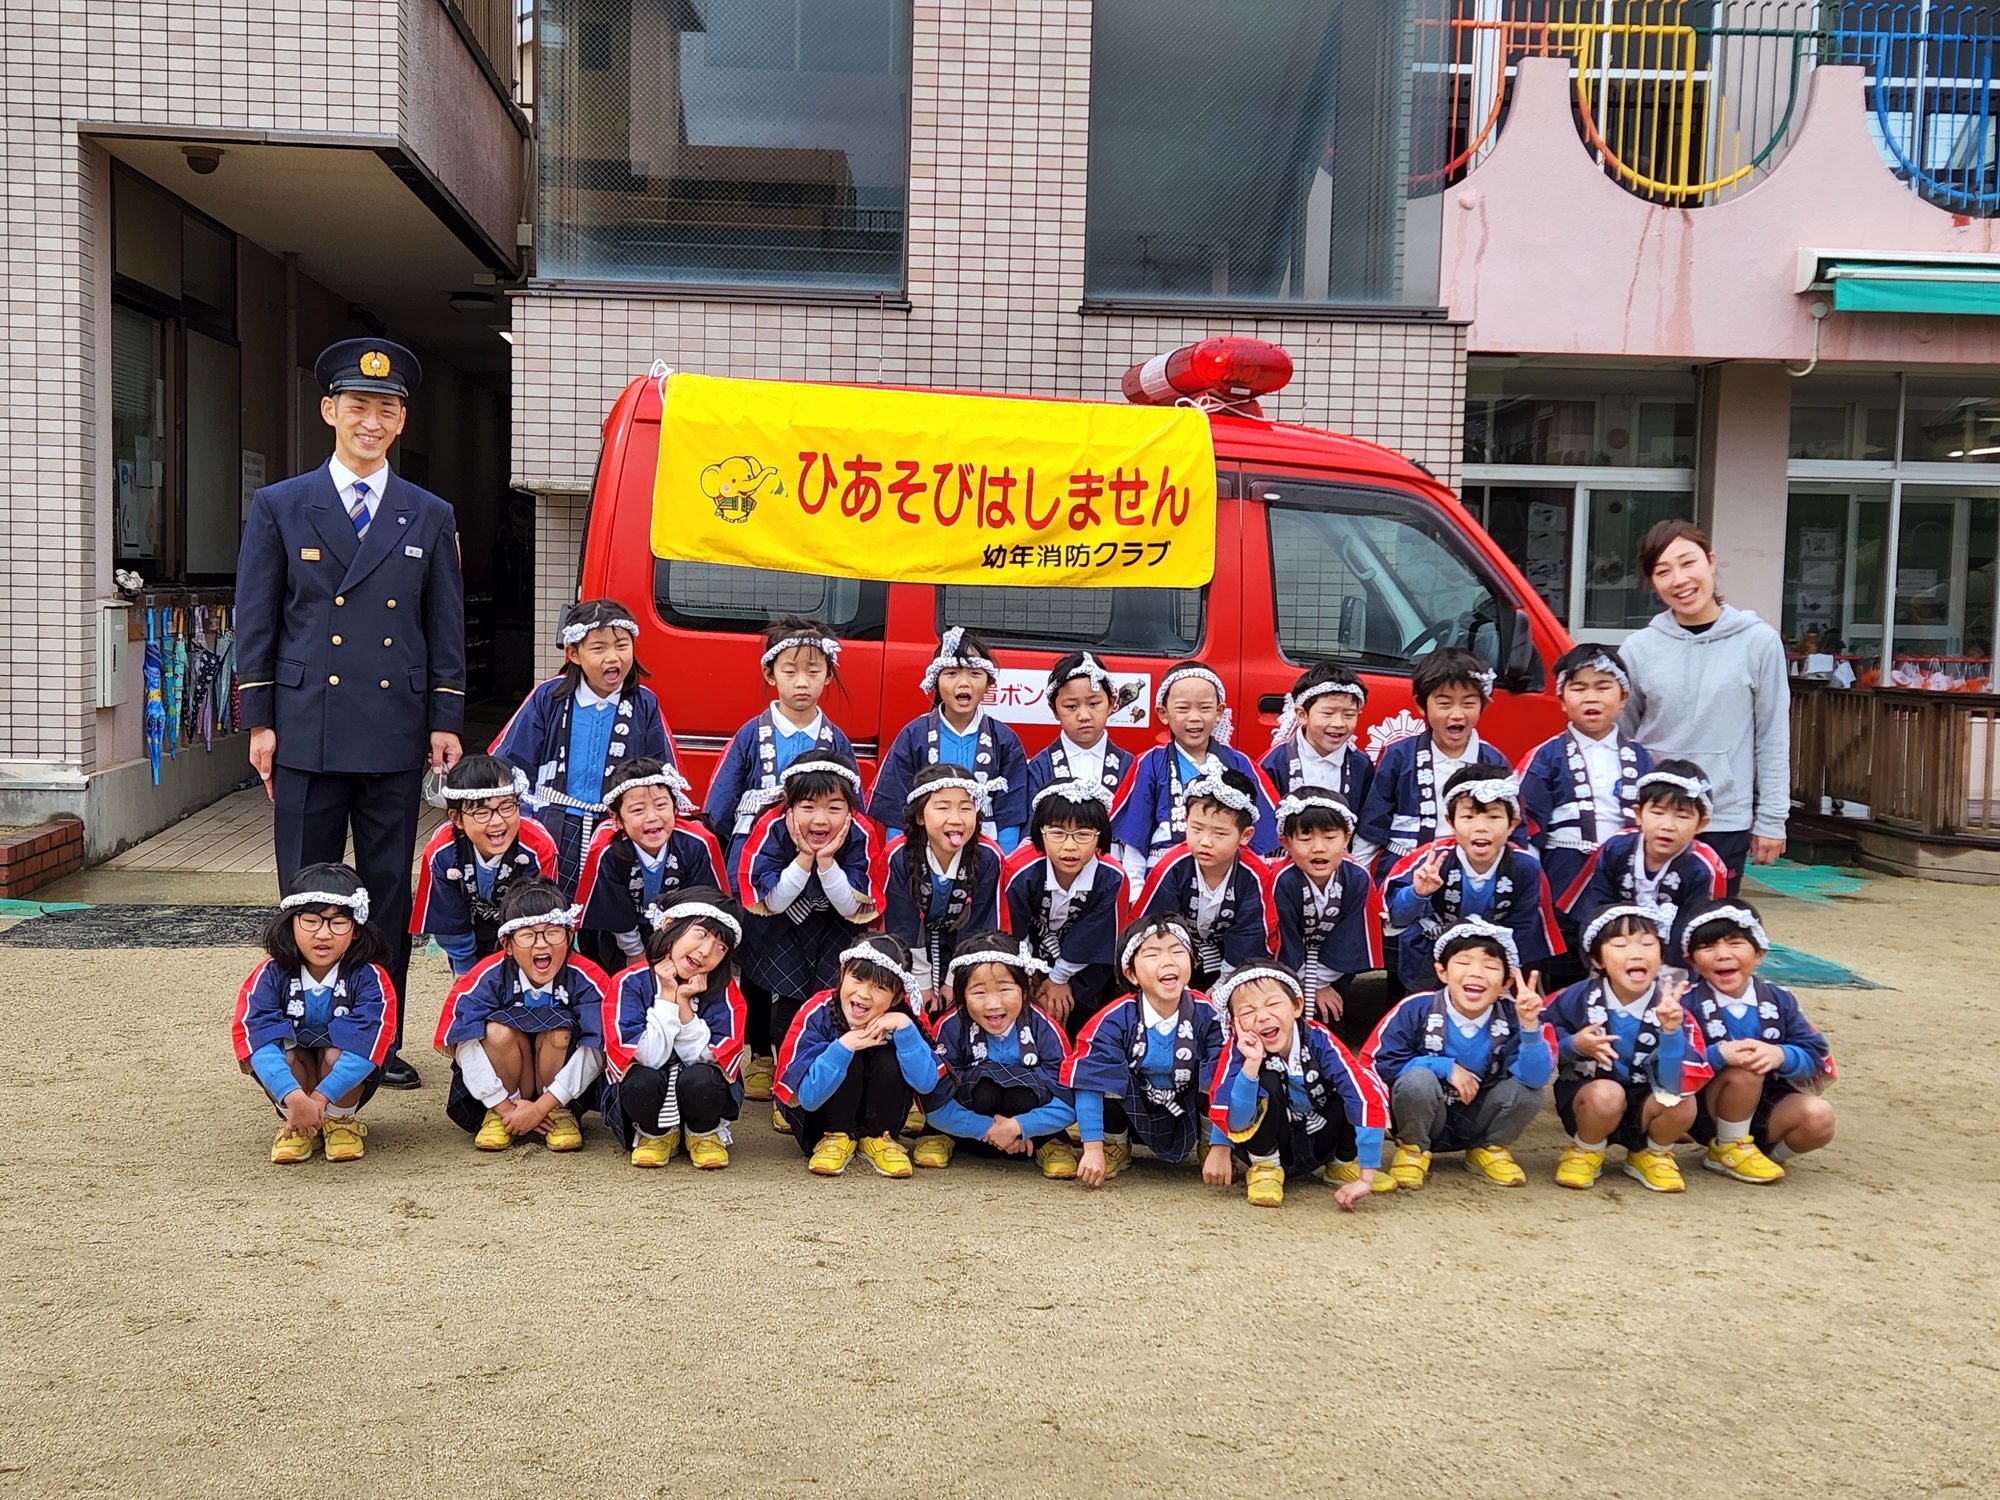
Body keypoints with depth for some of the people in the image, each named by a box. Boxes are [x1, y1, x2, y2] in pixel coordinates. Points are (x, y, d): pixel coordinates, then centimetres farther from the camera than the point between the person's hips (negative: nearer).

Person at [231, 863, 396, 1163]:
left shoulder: (368, 978, -21)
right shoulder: (271, 975, -18)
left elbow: (366, 1045, -30)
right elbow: (259, 1039, -30)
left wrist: (319, 1098, -39)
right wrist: (294, 1097, -44)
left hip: (348, 1083, -1)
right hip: (292, 1077, 1)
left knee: (335, 1055, -31)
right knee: (285, 1054, -29)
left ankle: (342, 1119, -2)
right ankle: (291, 1124, -3)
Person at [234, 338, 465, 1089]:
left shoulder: (431, 517, 8)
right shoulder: (279, 507, 4)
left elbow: (446, 628, 8)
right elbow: (255, 621, 3)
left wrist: (446, 722, 2)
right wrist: (259, 721, -2)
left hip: (396, 736, 1)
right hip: (307, 734, -1)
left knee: (389, 890, 7)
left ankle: (383, 1041, 17)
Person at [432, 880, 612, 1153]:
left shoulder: (587, 980, -18)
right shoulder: (487, 978, -16)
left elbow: (595, 1051, -22)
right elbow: (464, 1046, -19)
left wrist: (539, 1109, -25)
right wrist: (506, 1108, -22)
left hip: (565, 1090, 0)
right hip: (500, 1090, 0)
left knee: (559, 1031, -29)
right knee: (499, 1030, -28)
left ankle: (561, 1113, -7)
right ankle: (499, 1115, -8)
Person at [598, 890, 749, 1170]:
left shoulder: (725, 991, -9)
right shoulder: (630, 983, -13)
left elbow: (720, 1063, -17)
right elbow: (640, 1061, -21)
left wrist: (684, 1005, -23)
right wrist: (667, 998, -22)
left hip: (702, 1095, 0)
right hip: (645, 1095, 0)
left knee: (701, 1079, -33)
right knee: (643, 1081, -34)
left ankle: (704, 1133, 0)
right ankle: (656, 1133, 0)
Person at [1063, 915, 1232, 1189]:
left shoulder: (1208, 1016, -20)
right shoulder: (1116, 1019, -21)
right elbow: (1089, 1080, -24)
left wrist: (1220, 1149, -26)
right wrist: (1092, 1148, -30)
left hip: (1191, 1122, 0)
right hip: (1139, 1119, 0)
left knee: (1218, 1075, -28)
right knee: (1108, 1073, -28)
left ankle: (1209, 1146, -1)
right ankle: (1115, 1147, 0)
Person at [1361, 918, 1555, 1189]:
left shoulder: (1511, 1017, -14)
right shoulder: (1416, 1010, -18)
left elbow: (1535, 1077, -24)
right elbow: (1376, 1062, -18)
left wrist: (1530, 1025, -39)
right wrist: (1445, 1067, -21)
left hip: (1478, 1123, 2)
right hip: (1425, 1121, -2)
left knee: (1529, 1090, -22)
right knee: (1417, 1079, -32)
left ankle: (1489, 1150, 7)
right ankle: (1413, 1150, -3)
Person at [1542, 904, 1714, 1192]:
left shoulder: (1670, 1007, -17)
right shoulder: (1578, 998, -16)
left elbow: (1678, 1085, -26)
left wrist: (1671, 1031, -40)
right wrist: (1573, 1046, -24)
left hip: (1642, 1109, 1)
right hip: (1584, 1098, -1)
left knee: (1683, 1105, -28)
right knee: (1607, 1093, -33)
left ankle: (1651, 1154, 7)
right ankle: (1585, 1151, 0)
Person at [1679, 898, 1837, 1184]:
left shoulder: (1778, 999, 1)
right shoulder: (1688, 1003, -11)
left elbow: (1817, 1056, -3)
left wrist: (1780, 1055, -24)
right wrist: (1719, 1054, -35)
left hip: (1765, 1110, 3)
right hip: (1709, 1114, -3)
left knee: (1819, 1117, -24)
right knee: (1744, 1069, -31)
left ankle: (1772, 1153, 6)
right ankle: (1729, 1149, -8)